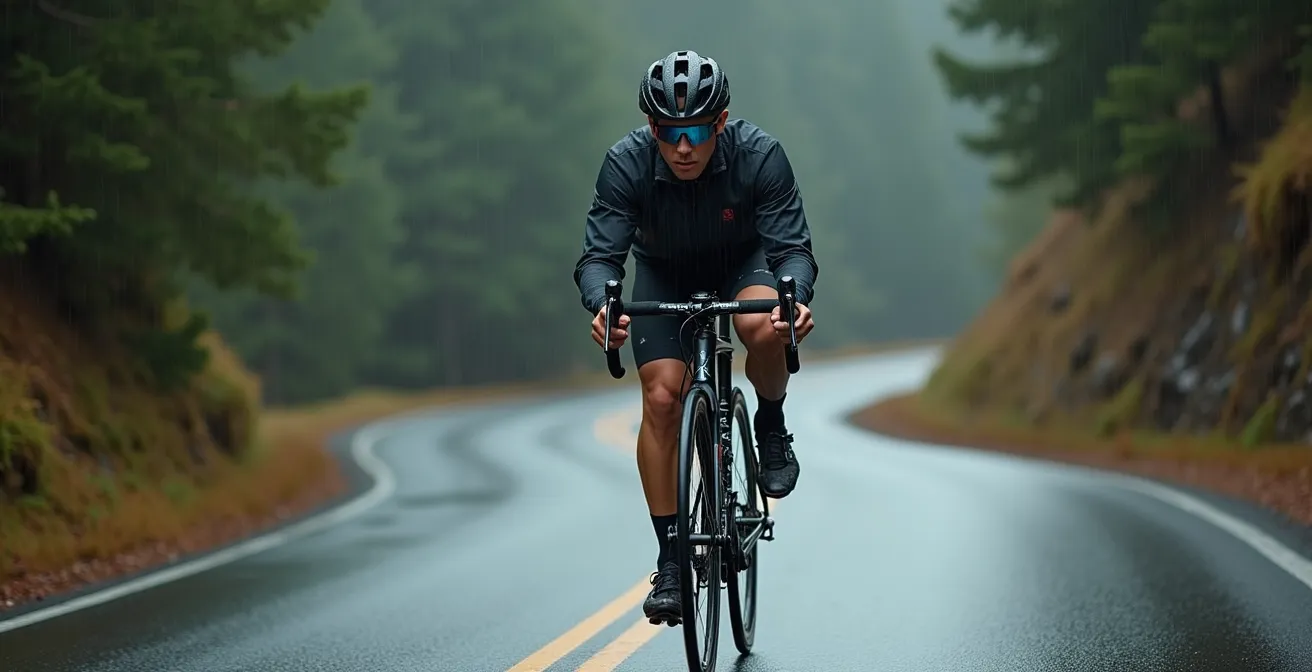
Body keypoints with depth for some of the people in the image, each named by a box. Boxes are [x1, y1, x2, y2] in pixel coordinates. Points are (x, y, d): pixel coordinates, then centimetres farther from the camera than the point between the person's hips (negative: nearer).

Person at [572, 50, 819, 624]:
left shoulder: (759, 156, -30)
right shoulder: (626, 162, -29)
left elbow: (792, 247, -28)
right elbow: (600, 254, -29)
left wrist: (796, 296, -51)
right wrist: (603, 305, -51)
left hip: (742, 262, -1)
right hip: (663, 274, 1)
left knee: (763, 327, -35)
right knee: (662, 396, -17)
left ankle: (771, 427, -3)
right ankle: (669, 559, -8)